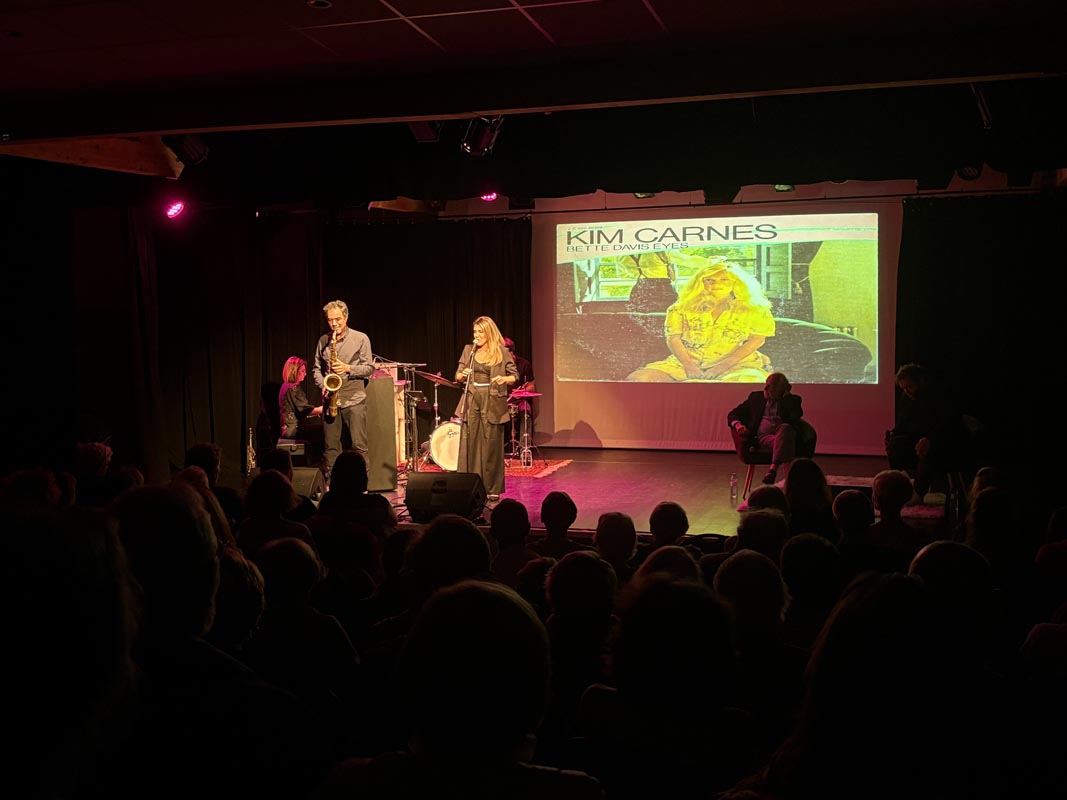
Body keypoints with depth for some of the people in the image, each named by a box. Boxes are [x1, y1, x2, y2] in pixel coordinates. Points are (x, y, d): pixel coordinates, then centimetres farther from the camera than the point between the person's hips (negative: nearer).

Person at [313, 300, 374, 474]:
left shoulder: (360, 338, 1)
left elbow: (369, 368, 0)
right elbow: (317, 368, 16)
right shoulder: (323, 340, 12)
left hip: (354, 398, -3)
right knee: (331, 445, 6)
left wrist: (348, 368, -15)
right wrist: (323, 385, -2)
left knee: (359, 445, -6)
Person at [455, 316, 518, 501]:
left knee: (491, 446, 0)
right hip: (472, 402, 3)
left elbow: (515, 376, 2)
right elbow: (458, 375, 13)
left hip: (492, 403, -3)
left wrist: (504, 379, -19)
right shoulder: (469, 350, 9)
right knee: (469, 445, 1)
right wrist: (463, 375, -10)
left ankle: (493, 489, 8)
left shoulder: (502, 352, -1)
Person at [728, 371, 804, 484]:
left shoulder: (792, 400, 20)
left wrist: (786, 396, 4)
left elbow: (796, 416, -2)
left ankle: (773, 469, -53)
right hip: (762, 436, 1)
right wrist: (738, 425, -3)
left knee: (785, 428, -38)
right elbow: (733, 414, 19)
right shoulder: (756, 397, 23)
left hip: (783, 432, 0)